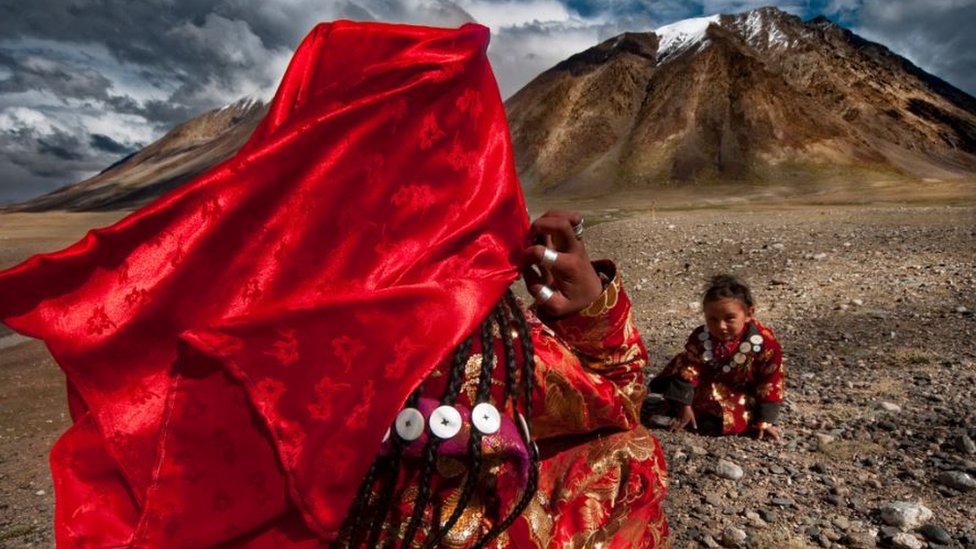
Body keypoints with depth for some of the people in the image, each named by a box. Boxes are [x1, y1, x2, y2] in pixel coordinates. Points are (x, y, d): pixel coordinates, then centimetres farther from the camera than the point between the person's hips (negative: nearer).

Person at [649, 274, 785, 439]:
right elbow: (689, 370, -13)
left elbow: (771, 382, -14)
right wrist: (684, 406, -13)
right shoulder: (700, 338, -19)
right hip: (706, 393, 4)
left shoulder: (764, 343, -24)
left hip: (742, 400, -3)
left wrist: (766, 421, -12)